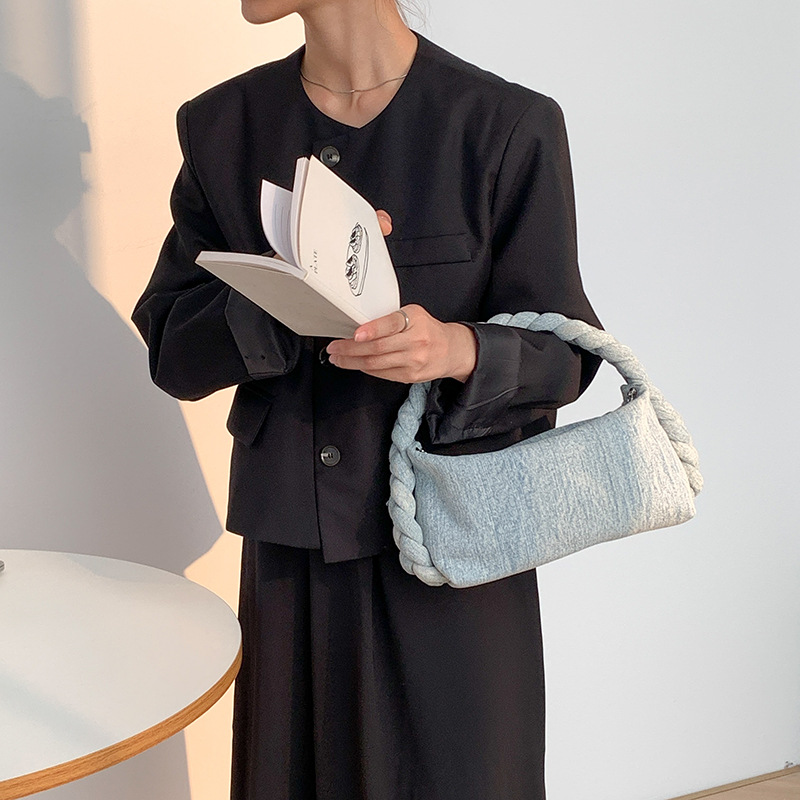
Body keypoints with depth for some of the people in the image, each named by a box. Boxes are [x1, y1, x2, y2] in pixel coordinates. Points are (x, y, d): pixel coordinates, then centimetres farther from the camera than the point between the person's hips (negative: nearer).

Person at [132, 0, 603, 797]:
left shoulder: (508, 127, -9)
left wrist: (459, 349, -26)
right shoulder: (221, 126, 3)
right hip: (290, 553, 3)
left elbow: (561, 353, -5)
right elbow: (172, 350, 0)